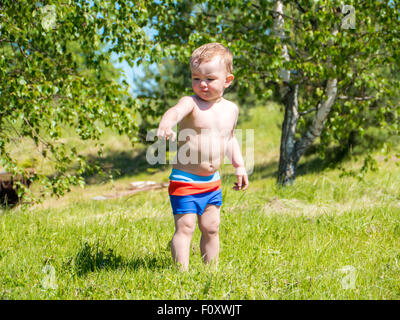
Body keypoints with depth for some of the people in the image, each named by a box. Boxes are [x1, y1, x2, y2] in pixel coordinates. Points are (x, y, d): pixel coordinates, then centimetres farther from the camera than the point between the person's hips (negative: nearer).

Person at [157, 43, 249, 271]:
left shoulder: (231, 109, 6)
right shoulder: (191, 103, -14)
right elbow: (175, 112, -37)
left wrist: (239, 165, 18)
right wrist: (165, 126, -59)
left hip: (212, 181, 6)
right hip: (185, 180, -6)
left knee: (211, 228, 14)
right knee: (185, 227, -9)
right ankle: (182, 271, -4)